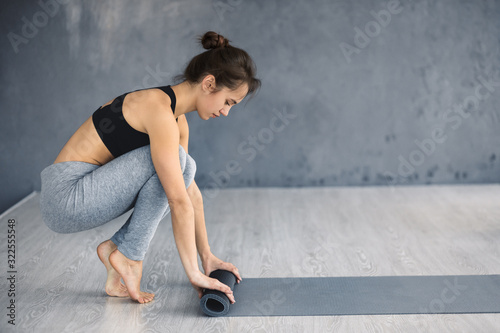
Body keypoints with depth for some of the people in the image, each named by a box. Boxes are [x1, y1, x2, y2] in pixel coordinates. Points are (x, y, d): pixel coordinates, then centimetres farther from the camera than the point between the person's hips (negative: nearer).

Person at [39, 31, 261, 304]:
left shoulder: (177, 118, 8)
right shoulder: (160, 111, -21)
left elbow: (190, 190, 11)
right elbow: (179, 201, -25)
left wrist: (207, 256, 10)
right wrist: (194, 274, -20)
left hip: (84, 188, 9)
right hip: (66, 197, -9)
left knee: (183, 169, 5)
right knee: (174, 159, -18)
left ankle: (116, 247, 4)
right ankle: (128, 254, -7)